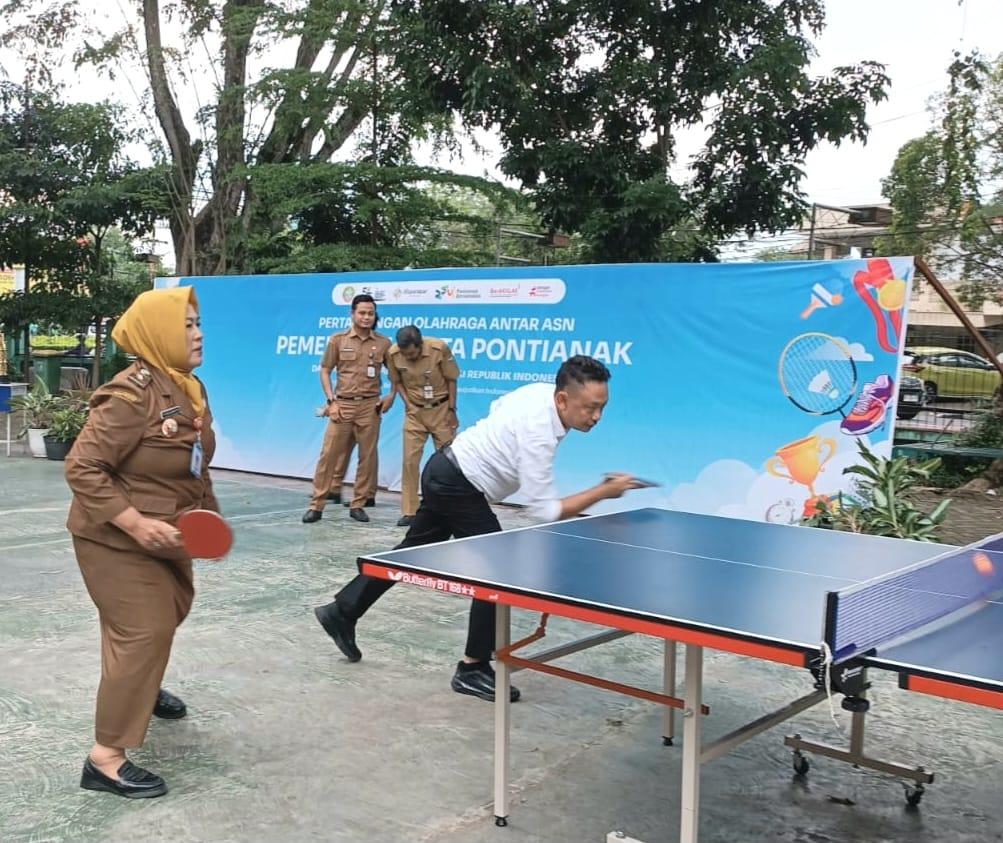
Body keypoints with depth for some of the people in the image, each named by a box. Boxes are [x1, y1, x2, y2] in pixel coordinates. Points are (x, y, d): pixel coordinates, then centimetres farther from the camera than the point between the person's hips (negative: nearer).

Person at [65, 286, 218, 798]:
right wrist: (136, 524, -30)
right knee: (142, 632, -11)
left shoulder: (189, 388, 2)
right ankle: (105, 758, -2)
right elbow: (82, 468, -27)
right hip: (116, 539, -9)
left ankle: (139, 687, 54)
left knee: (169, 613, 25)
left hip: (164, 536, 10)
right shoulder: (132, 395, -27)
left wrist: (207, 512, 6)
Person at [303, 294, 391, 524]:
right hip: (342, 405, -1)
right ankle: (316, 505, 3)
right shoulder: (338, 340, 2)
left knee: (368, 457, 4)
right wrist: (331, 401, -2)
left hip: (370, 406, 1)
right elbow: (325, 370, 6)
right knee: (329, 454, -3)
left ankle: (358, 504, 15)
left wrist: (391, 395, 2)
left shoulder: (383, 343, 5)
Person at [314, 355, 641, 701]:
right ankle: (473, 669, 2)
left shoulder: (543, 390, -5)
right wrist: (603, 491, -28)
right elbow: (544, 511, -30)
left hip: (444, 468, 10)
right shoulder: (538, 433, -32)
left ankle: (342, 611, 33)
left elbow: (498, 406, 15)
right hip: (457, 486, -10)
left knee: (413, 553, 21)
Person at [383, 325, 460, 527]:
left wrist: (452, 410, -7)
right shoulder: (393, 354, -14)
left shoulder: (439, 348, -19)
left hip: (441, 409, -2)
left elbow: (451, 380, -7)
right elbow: (397, 381, 3)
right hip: (414, 412, 2)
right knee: (409, 459, -3)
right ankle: (409, 511, 4)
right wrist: (408, 404, -8)